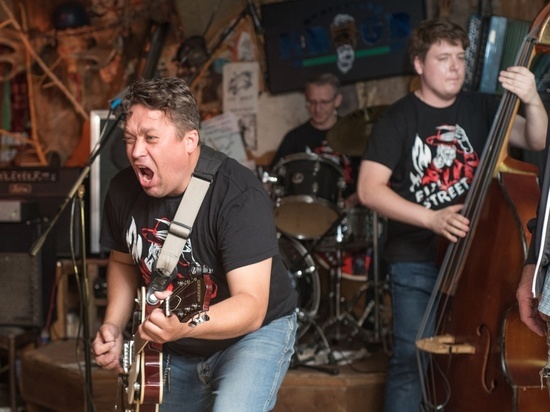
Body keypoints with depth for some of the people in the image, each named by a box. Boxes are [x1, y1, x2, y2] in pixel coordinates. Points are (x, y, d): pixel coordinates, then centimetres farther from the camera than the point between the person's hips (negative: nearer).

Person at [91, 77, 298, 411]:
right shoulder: (123, 190, -10)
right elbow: (123, 262, 10)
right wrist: (114, 327, -6)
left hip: (255, 332, -6)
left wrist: (184, 325, -50)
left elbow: (251, 307, -34)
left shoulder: (239, 196, -28)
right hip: (176, 348, 6)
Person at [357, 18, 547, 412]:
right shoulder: (399, 119, -6)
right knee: (412, 361, -1)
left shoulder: (481, 109, 4)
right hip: (417, 262, -3)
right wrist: (430, 218, -22)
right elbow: (369, 188, -12)